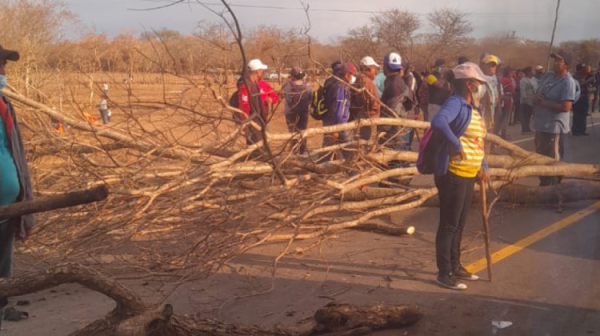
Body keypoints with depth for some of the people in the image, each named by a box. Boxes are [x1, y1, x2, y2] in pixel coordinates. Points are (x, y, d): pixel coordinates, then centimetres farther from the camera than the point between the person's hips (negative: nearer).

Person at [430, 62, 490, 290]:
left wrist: (482, 167, 14)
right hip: (452, 175, -10)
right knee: (449, 225, -1)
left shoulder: (473, 109, 15)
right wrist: (457, 146, -29)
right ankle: (445, 273, 8)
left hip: (468, 175, 10)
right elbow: (438, 122, -36)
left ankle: (455, 266, 32)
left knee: (459, 224, 18)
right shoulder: (455, 103, -14)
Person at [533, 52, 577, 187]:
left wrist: (544, 103, -16)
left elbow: (566, 107, -22)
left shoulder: (568, 82, -15)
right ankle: (544, 185, 35)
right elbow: (537, 94, 17)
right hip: (541, 125, 8)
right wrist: (537, 99, -7)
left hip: (554, 127, -8)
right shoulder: (547, 76, 9)